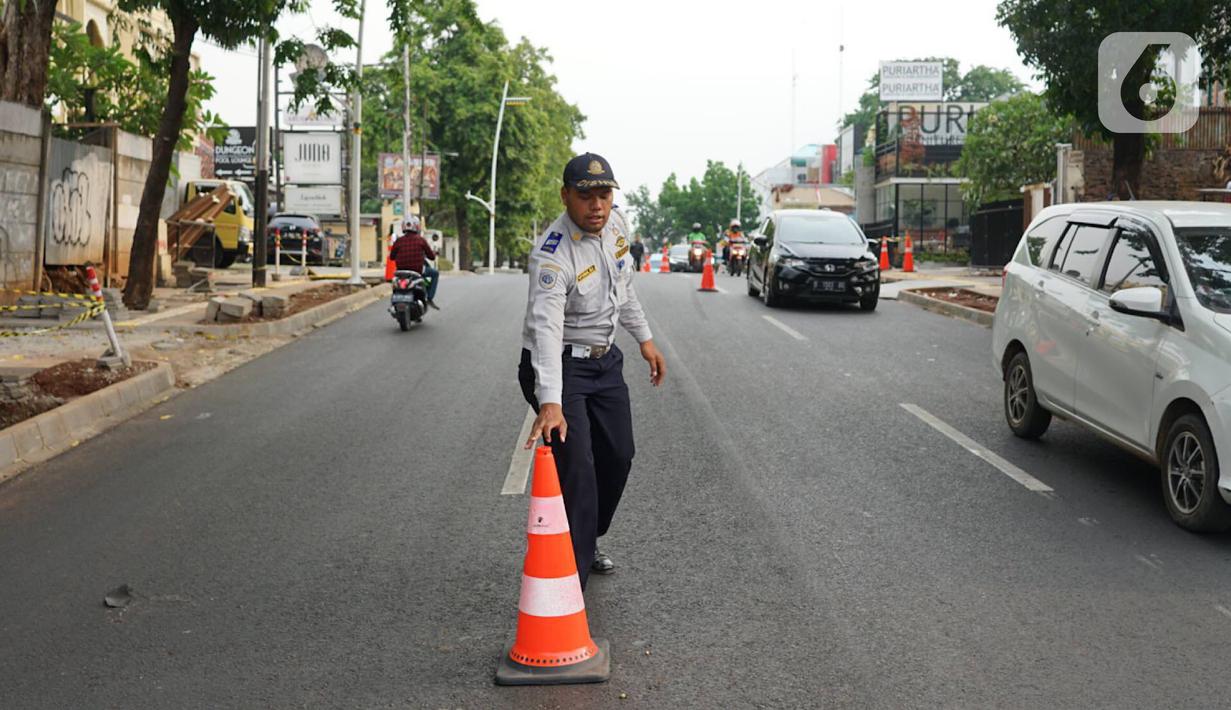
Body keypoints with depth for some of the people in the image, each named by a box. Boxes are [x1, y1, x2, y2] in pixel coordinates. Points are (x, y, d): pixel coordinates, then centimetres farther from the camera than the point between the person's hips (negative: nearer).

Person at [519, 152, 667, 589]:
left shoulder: (615, 225, -6)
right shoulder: (552, 255, -30)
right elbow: (546, 327, -42)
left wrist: (644, 338, 17)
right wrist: (550, 402, -52)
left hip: (605, 360, 8)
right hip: (559, 364, -8)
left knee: (617, 457, 13)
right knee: (577, 467, -16)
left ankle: (587, 542, 35)